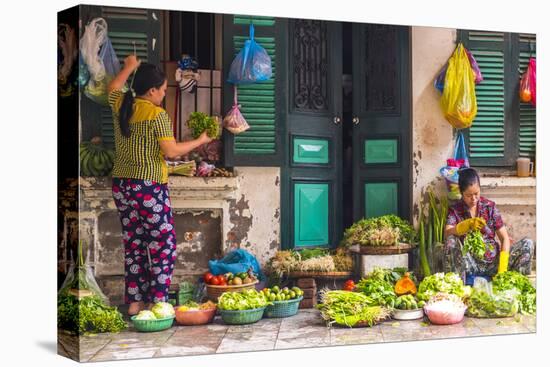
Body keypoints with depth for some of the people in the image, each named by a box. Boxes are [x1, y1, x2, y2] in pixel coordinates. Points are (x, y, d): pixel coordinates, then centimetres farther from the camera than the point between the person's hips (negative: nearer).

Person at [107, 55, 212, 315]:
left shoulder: (120, 106, 6)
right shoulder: (158, 115, -14)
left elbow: (113, 88, 28)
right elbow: (171, 151, -14)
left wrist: (129, 67, 39)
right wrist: (200, 141, 0)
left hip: (121, 185, 7)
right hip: (149, 187, -7)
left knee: (133, 244, 12)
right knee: (163, 246, 1)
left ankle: (134, 302, 16)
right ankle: (158, 302, 1)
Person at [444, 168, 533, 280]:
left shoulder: (490, 206, 4)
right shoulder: (455, 210, 0)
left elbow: (505, 238, -1)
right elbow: (447, 233, -20)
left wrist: (502, 267, -16)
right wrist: (468, 224, -38)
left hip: (492, 261, 2)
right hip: (471, 263, -2)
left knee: (527, 244, -17)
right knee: (451, 241, -30)